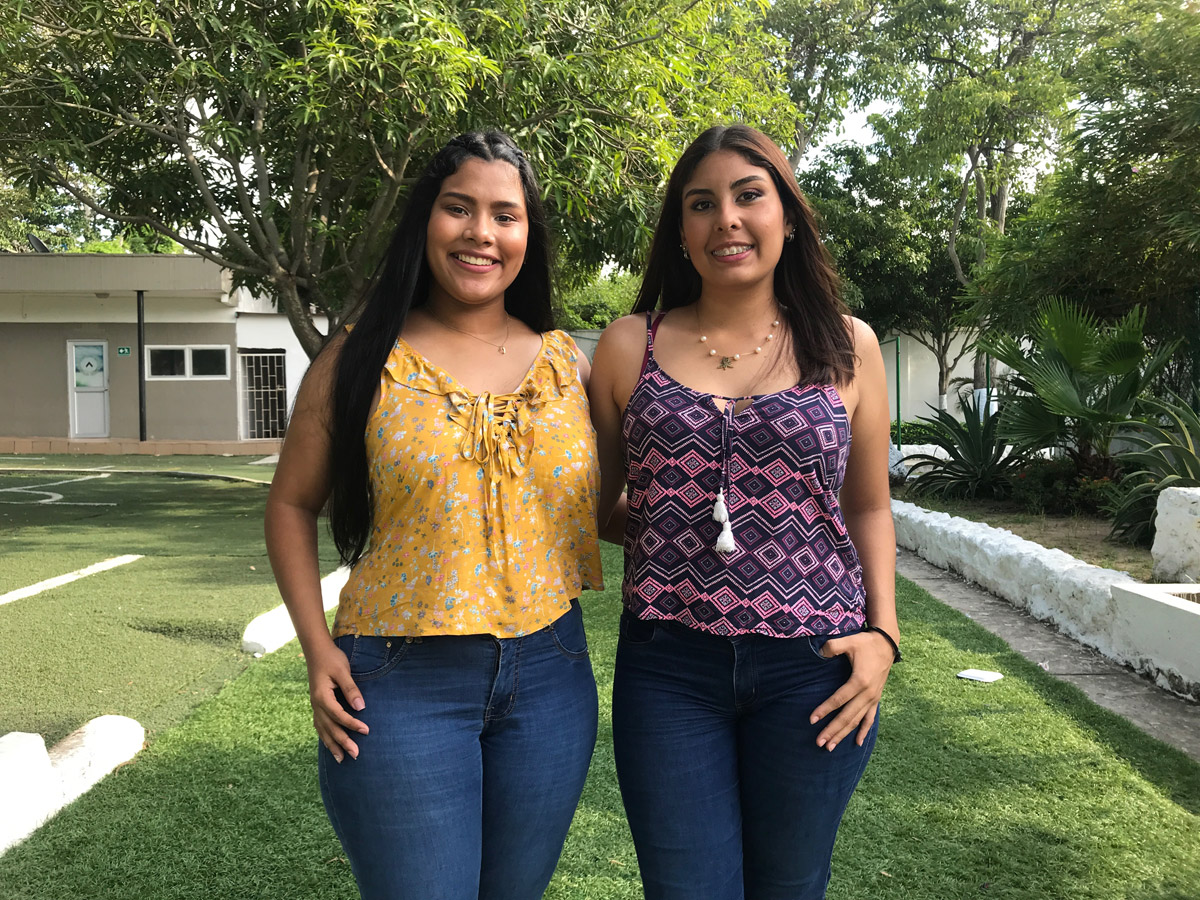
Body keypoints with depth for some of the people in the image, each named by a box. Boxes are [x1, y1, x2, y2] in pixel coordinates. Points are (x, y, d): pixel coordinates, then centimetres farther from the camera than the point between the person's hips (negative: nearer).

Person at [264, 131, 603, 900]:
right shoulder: (365, 360, -3)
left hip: (549, 672, 4)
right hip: (402, 679, -3)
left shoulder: (567, 363, 5)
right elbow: (292, 503, 4)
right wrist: (318, 647, -5)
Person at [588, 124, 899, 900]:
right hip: (668, 666, 0)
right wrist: (660, 529, -5)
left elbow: (869, 507, 11)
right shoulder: (631, 346, 4)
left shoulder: (847, 346, 5)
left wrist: (883, 635, 0)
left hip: (813, 666, 1)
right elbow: (596, 501, 13)